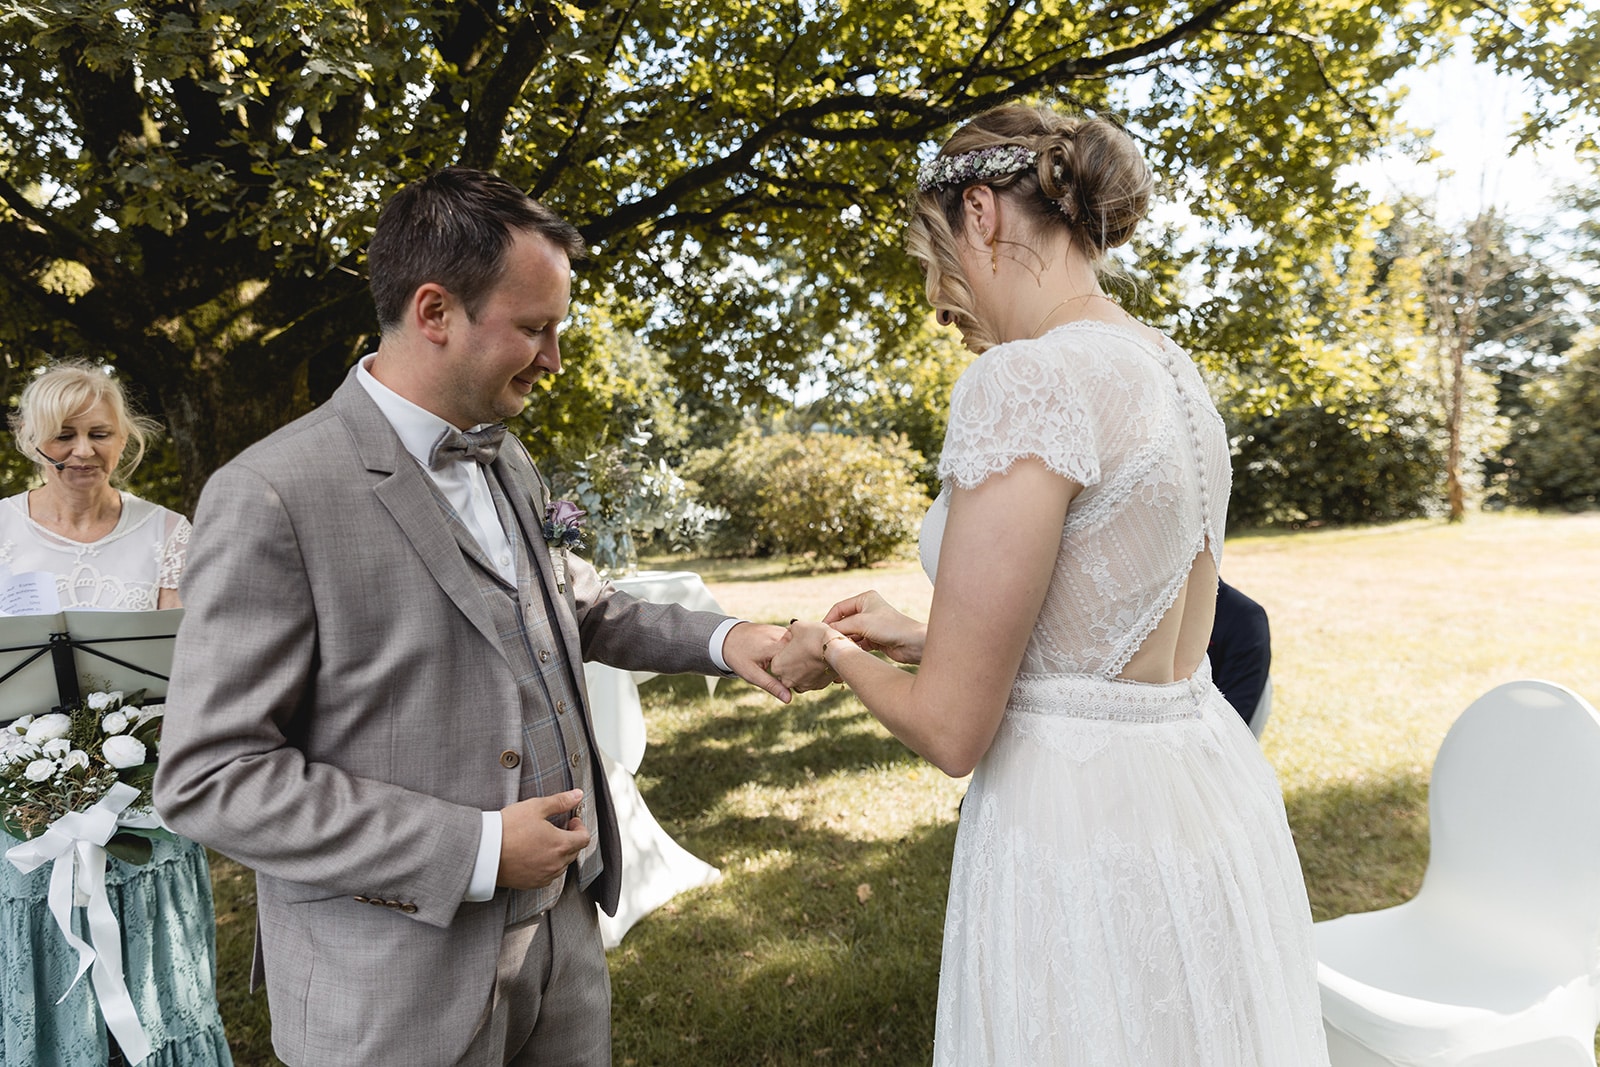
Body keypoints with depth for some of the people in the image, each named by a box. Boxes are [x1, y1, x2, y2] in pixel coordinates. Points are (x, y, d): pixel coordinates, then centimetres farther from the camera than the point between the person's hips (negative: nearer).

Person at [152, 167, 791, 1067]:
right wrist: (473, 850, -20)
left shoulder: (507, 461, 6)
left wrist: (719, 639, 4)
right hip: (399, 985, -6)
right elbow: (206, 776, -17)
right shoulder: (270, 497, -17)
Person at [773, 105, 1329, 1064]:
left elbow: (952, 728, -20)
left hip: (1089, 836, -9)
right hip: (1209, 795, 9)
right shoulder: (1173, 371, 6)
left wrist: (838, 658, 1)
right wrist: (916, 634, 16)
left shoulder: (1027, 379, -22)